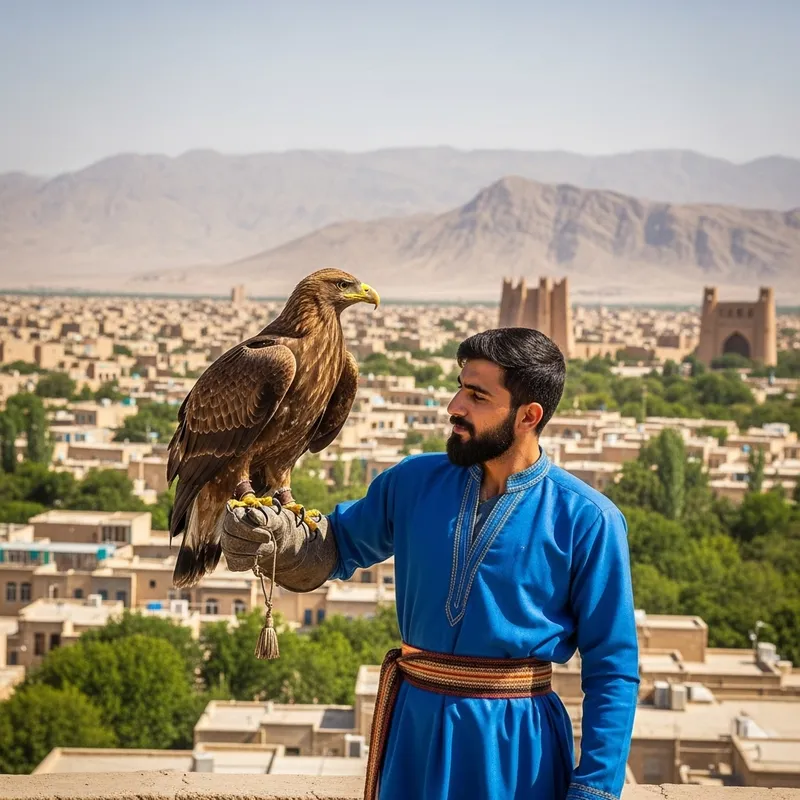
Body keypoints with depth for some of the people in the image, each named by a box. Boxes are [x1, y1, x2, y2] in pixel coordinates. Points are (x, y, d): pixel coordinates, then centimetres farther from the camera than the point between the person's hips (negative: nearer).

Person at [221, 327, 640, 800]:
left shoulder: (588, 520, -11)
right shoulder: (414, 482, 0)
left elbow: (613, 670, -8)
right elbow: (338, 544, 14)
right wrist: (277, 540, -8)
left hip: (515, 743, -4)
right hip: (414, 725, 4)